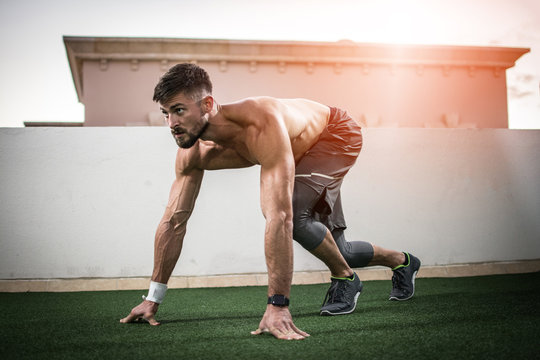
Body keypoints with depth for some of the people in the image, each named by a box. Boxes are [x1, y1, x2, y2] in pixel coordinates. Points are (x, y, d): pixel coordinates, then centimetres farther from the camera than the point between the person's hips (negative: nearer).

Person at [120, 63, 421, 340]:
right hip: (304, 151, 7)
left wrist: (277, 306, -53)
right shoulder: (194, 152, -22)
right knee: (335, 250, 11)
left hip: (338, 134, -7)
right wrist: (153, 299, -15)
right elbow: (174, 221, -15)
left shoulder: (260, 124, -45)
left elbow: (279, 217, -51)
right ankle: (401, 262, 41)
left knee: (293, 214, -31)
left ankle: (345, 279, -3)